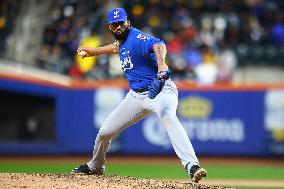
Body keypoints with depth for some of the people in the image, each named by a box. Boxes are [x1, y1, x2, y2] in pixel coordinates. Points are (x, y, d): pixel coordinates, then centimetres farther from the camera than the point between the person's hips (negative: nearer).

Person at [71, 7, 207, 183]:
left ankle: (192, 166, -50)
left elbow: (158, 45, -39)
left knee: (168, 117, -40)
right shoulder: (122, 42, 10)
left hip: (160, 90, -9)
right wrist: (94, 51, 45)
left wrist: (161, 64, -59)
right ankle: (95, 166, 40)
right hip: (136, 95, 9)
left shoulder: (136, 37, -16)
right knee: (105, 132, 11)